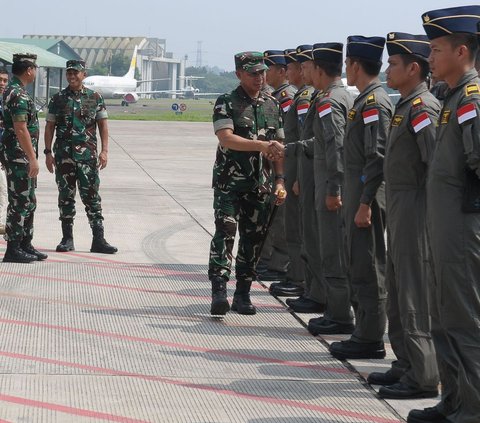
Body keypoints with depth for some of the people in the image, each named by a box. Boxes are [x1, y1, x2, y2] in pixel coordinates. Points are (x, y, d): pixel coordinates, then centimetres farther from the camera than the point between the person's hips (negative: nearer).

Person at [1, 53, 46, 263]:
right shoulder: (18, 95, -18)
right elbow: (20, 130, -24)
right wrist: (32, 158, -23)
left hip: (22, 157, 10)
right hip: (19, 155, -10)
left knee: (28, 202, 14)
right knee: (19, 202, -6)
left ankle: (26, 245, 20)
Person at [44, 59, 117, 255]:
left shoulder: (95, 98, 5)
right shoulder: (58, 99, 6)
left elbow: (103, 126, 5)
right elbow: (49, 127, 7)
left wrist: (104, 151, -4)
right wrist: (48, 152, 0)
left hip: (88, 155, -1)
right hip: (63, 156, 1)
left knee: (92, 196, -3)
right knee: (66, 197, 5)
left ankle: (98, 240, -3)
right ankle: (67, 239, 12)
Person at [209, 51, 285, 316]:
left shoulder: (273, 105, 12)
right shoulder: (226, 103, -3)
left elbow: (278, 147, 16)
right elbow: (226, 138, -18)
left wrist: (280, 180, 7)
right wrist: (261, 145, -26)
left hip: (258, 184, 5)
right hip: (229, 182, -5)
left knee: (253, 237, 6)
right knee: (225, 231, -15)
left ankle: (243, 295, 14)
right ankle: (219, 291, -19)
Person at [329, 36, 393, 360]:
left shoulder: (375, 103, -16)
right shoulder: (366, 101, 15)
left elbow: (378, 158, -21)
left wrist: (365, 204, -21)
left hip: (368, 198, -10)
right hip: (359, 197, 10)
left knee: (369, 269, -5)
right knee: (360, 268, 14)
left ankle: (371, 340, -1)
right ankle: (365, 333, 20)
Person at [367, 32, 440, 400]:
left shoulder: (423, 107, -16)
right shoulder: (406, 105, 14)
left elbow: (437, 163, -22)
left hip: (415, 212, -10)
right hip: (399, 209, 10)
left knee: (415, 296, -6)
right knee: (398, 292, 16)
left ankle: (423, 377, -1)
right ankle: (407, 365, 25)